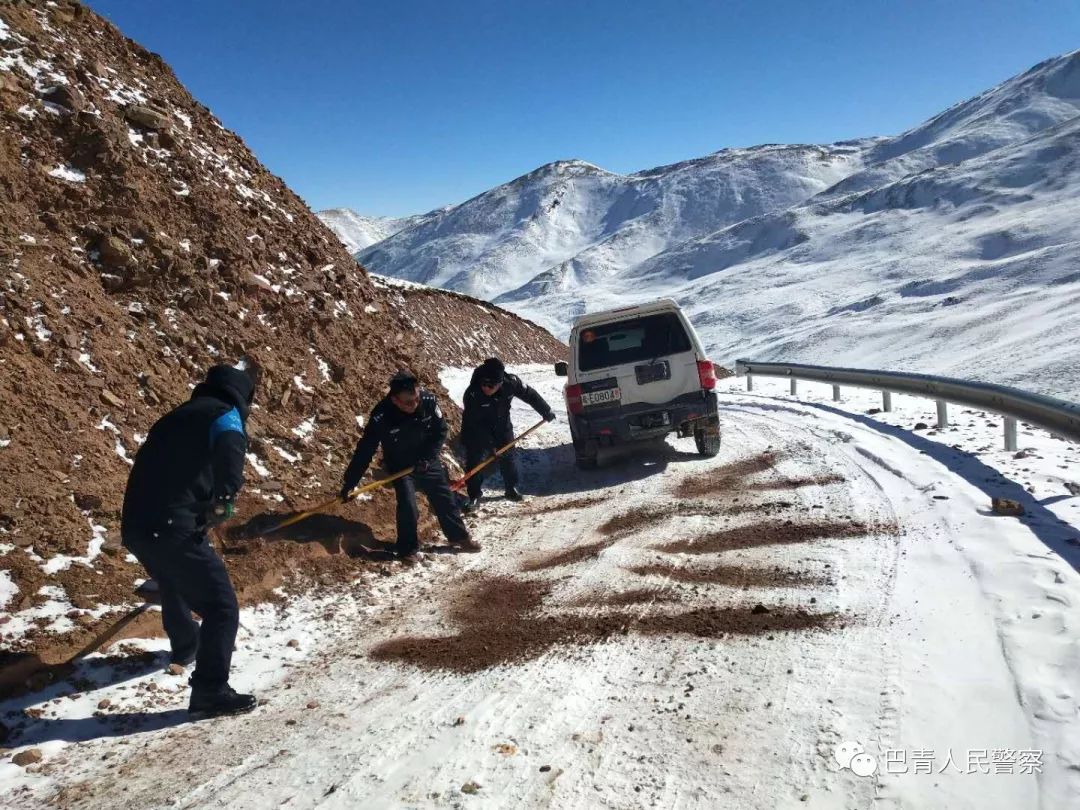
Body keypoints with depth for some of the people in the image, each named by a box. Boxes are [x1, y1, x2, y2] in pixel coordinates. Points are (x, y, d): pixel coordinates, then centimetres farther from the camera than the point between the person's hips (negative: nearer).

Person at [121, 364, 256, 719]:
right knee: (222, 607, -3)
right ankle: (210, 692, -4)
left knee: (174, 585, 34)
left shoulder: (175, 418, 26)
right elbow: (229, 449, -22)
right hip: (172, 528, -9)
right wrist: (225, 499, -24)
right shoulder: (224, 415, 1)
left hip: (135, 526, 9)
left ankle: (186, 647, 56)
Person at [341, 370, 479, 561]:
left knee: (445, 499, 11)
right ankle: (408, 549, 5)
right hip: (400, 467, -3)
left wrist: (427, 457, -17)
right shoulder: (381, 417, -30)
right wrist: (349, 483, -22)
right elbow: (364, 452, -23)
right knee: (407, 505, -17)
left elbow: (440, 431, -7)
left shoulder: (428, 400, -23)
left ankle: (459, 536, 33)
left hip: (427, 463, 3)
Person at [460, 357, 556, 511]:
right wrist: (489, 443, -28)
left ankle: (511, 488, 31)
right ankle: (474, 497, 2)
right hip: (477, 432, -3)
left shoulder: (511, 383, -27)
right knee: (474, 460, -8)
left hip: (502, 426, 3)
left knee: (507, 457, 12)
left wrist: (546, 411, 0)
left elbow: (530, 395, -10)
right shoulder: (472, 394, -35)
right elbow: (474, 423, -28)